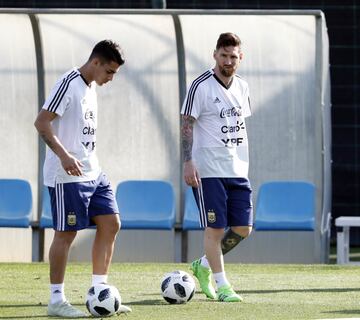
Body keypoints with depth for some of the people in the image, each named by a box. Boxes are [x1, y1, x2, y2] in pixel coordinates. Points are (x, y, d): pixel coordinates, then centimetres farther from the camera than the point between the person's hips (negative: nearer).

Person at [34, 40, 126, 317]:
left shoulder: (90, 87, 15)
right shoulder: (69, 84, -13)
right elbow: (42, 122, -19)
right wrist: (64, 156, -28)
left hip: (92, 172, 9)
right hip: (68, 175, -9)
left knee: (111, 224, 5)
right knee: (66, 233, -5)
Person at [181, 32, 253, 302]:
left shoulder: (242, 87, 11)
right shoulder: (201, 86, -8)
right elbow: (187, 125, -9)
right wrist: (188, 162, -17)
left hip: (238, 171, 6)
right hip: (208, 171, -6)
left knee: (243, 228, 3)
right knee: (215, 228, -5)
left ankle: (204, 265, 22)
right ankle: (222, 286, 4)